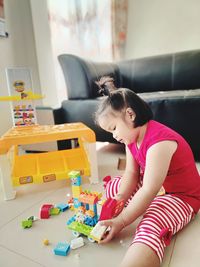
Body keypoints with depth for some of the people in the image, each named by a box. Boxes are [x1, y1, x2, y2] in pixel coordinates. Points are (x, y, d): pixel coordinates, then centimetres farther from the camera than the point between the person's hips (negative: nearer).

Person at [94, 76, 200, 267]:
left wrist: (120, 222, -26)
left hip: (181, 196, -9)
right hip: (152, 187, 9)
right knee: (111, 186, 11)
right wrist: (118, 199, -19)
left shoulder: (159, 141, -31)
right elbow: (131, 174, -4)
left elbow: (149, 191, -32)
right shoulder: (131, 137, -3)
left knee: (150, 228, -36)